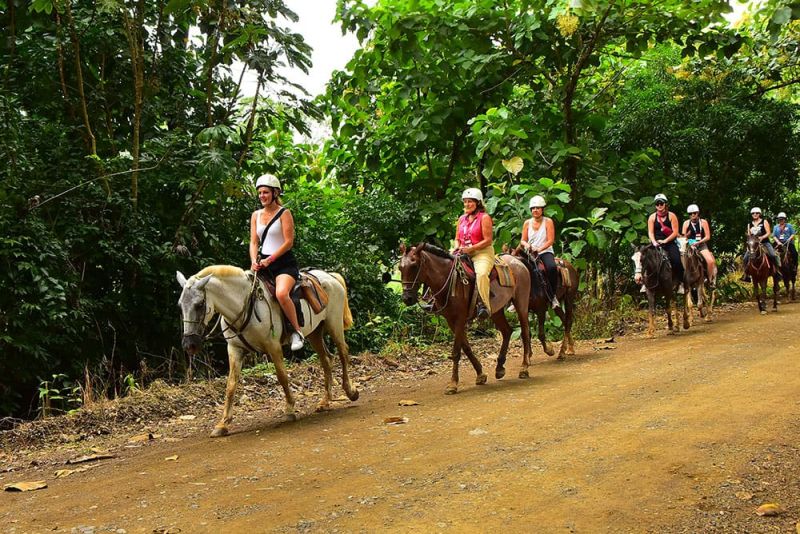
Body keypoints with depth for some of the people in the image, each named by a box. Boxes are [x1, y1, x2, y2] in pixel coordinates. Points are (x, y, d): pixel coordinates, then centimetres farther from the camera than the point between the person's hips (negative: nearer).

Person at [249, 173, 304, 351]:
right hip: (263, 264, 7)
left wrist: (269, 260, -17)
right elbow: (254, 242, 10)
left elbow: (289, 242, -10)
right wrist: (254, 261, -9)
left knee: (281, 293, -32)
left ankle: (297, 331, -17)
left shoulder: (284, 214, -3)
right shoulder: (256, 215, 14)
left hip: (284, 262, -7)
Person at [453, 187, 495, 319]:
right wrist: (457, 248, -3)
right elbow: (457, 238, 21)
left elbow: (487, 240, -11)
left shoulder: (484, 218, -4)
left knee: (481, 273, -34)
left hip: (482, 253, -7)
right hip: (464, 253, 7)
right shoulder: (462, 219, 16)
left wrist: (470, 249, -18)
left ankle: (484, 305, -33)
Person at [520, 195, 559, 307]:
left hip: (545, 252, -3)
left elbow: (550, 240, -7)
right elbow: (523, 240, 10)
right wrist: (526, 244, -14)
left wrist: (539, 249, -22)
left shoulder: (548, 222, -1)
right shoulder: (527, 223, 9)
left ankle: (553, 296, -19)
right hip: (530, 253, 3)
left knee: (551, 268, -34)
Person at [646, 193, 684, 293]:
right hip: (656, 243, 2)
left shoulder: (671, 216, 2)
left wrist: (665, 241, -15)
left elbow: (675, 232, -4)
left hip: (670, 242, -2)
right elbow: (650, 233, 4)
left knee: (676, 260, -23)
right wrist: (654, 242, -15)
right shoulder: (652, 217, 9)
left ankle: (681, 283, -10)